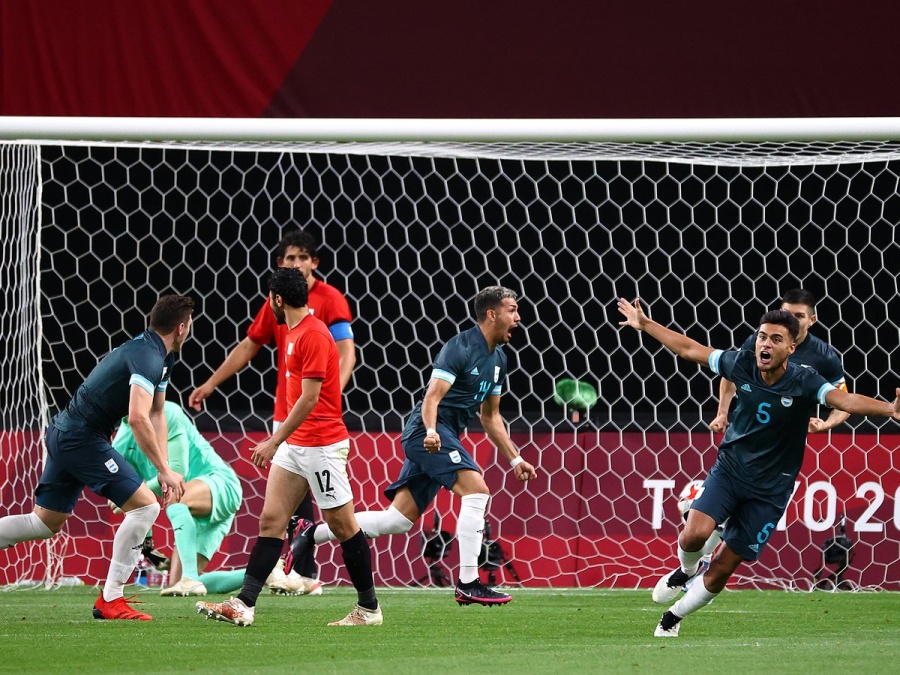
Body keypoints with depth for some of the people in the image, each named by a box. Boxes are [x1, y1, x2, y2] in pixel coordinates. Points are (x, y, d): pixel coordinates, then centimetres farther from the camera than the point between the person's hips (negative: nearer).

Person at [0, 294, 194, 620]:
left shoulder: (159, 358, 14)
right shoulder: (148, 357, -18)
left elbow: (156, 416, 20)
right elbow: (138, 418, -29)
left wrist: (165, 468, 11)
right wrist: (164, 470, -23)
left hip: (64, 434, 10)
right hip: (83, 438, -10)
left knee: (46, 521, 17)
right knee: (144, 505, -9)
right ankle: (110, 600, -6)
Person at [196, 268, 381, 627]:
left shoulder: (313, 335, -16)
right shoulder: (294, 333, 13)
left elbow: (309, 398, -20)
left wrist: (275, 441, -18)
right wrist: (278, 440, 20)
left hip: (321, 445, -9)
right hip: (295, 445, 9)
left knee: (342, 524, -1)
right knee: (271, 519, 1)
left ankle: (369, 609, 9)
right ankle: (244, 604, -3)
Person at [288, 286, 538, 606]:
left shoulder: (498, 359, 16)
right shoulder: (460, 348, -12)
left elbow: (490, 416, 25)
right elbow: (432, 396, -20)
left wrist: (515, 459, 23)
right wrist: (430, 431, -38)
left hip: (440, 437, 9)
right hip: (427, 431, -9)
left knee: (399, 519, 5)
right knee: (476, 489, -23)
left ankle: (313, 534, 13)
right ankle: (468, 584, -24)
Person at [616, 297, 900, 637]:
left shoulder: (804, 383, -19)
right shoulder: (742, 364, -10)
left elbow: (845, 400, -36)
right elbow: (690, 349, 4)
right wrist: (645, 325, 7)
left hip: (769, 490, -2)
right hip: (728, 469, 2)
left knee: (721, 571, 2)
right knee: (694, 535, -24)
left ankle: (672, 618, 27)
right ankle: (686, 571, 13)